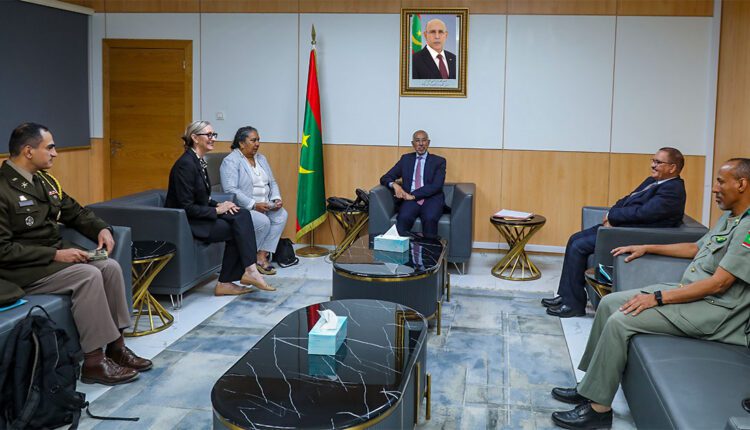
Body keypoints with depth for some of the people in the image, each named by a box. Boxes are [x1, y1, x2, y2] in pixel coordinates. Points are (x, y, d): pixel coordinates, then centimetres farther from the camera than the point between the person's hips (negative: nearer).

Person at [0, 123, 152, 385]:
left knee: (110, 267, -11)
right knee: (88, 275, -26)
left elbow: (75, 212, 19)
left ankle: (115, 346, -6)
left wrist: (102, 229, 0)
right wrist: (55, 254, -23)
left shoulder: (45, 181, 9)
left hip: (55, 255, 8)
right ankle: (94, 361, -18)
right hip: (23, 270, -8)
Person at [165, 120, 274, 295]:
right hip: (185, 222, -9)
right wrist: (217, 210, -15)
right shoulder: (186, 164, -18)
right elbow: (187, 207, -21)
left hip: (199, 215, 9)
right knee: (238, 228, -18)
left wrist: (218, 205, 0)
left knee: (242, 215, -9)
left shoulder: (199, 161, 11)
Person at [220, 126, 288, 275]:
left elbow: (272, 182, 17)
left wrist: (277, 199, -4)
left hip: (265, 205, 7)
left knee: (282, 215, -19)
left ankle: (262, 256, -18)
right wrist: (254, 205, -24)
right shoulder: (230, 161, -9)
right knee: (263, 221, -30)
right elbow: (230, 190, -20)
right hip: (243, 207, -7)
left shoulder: (261, 158, 16)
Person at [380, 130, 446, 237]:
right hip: (410, 200, 1)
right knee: (403, 218, -33)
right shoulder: (406, 159, 19)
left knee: (429, 219, -35)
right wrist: (394, 185, -9)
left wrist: (413, 195, -13)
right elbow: (385, 178, 15)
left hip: (431, 199, -1)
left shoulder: (438, 161, 11)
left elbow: (436, 186, -3)